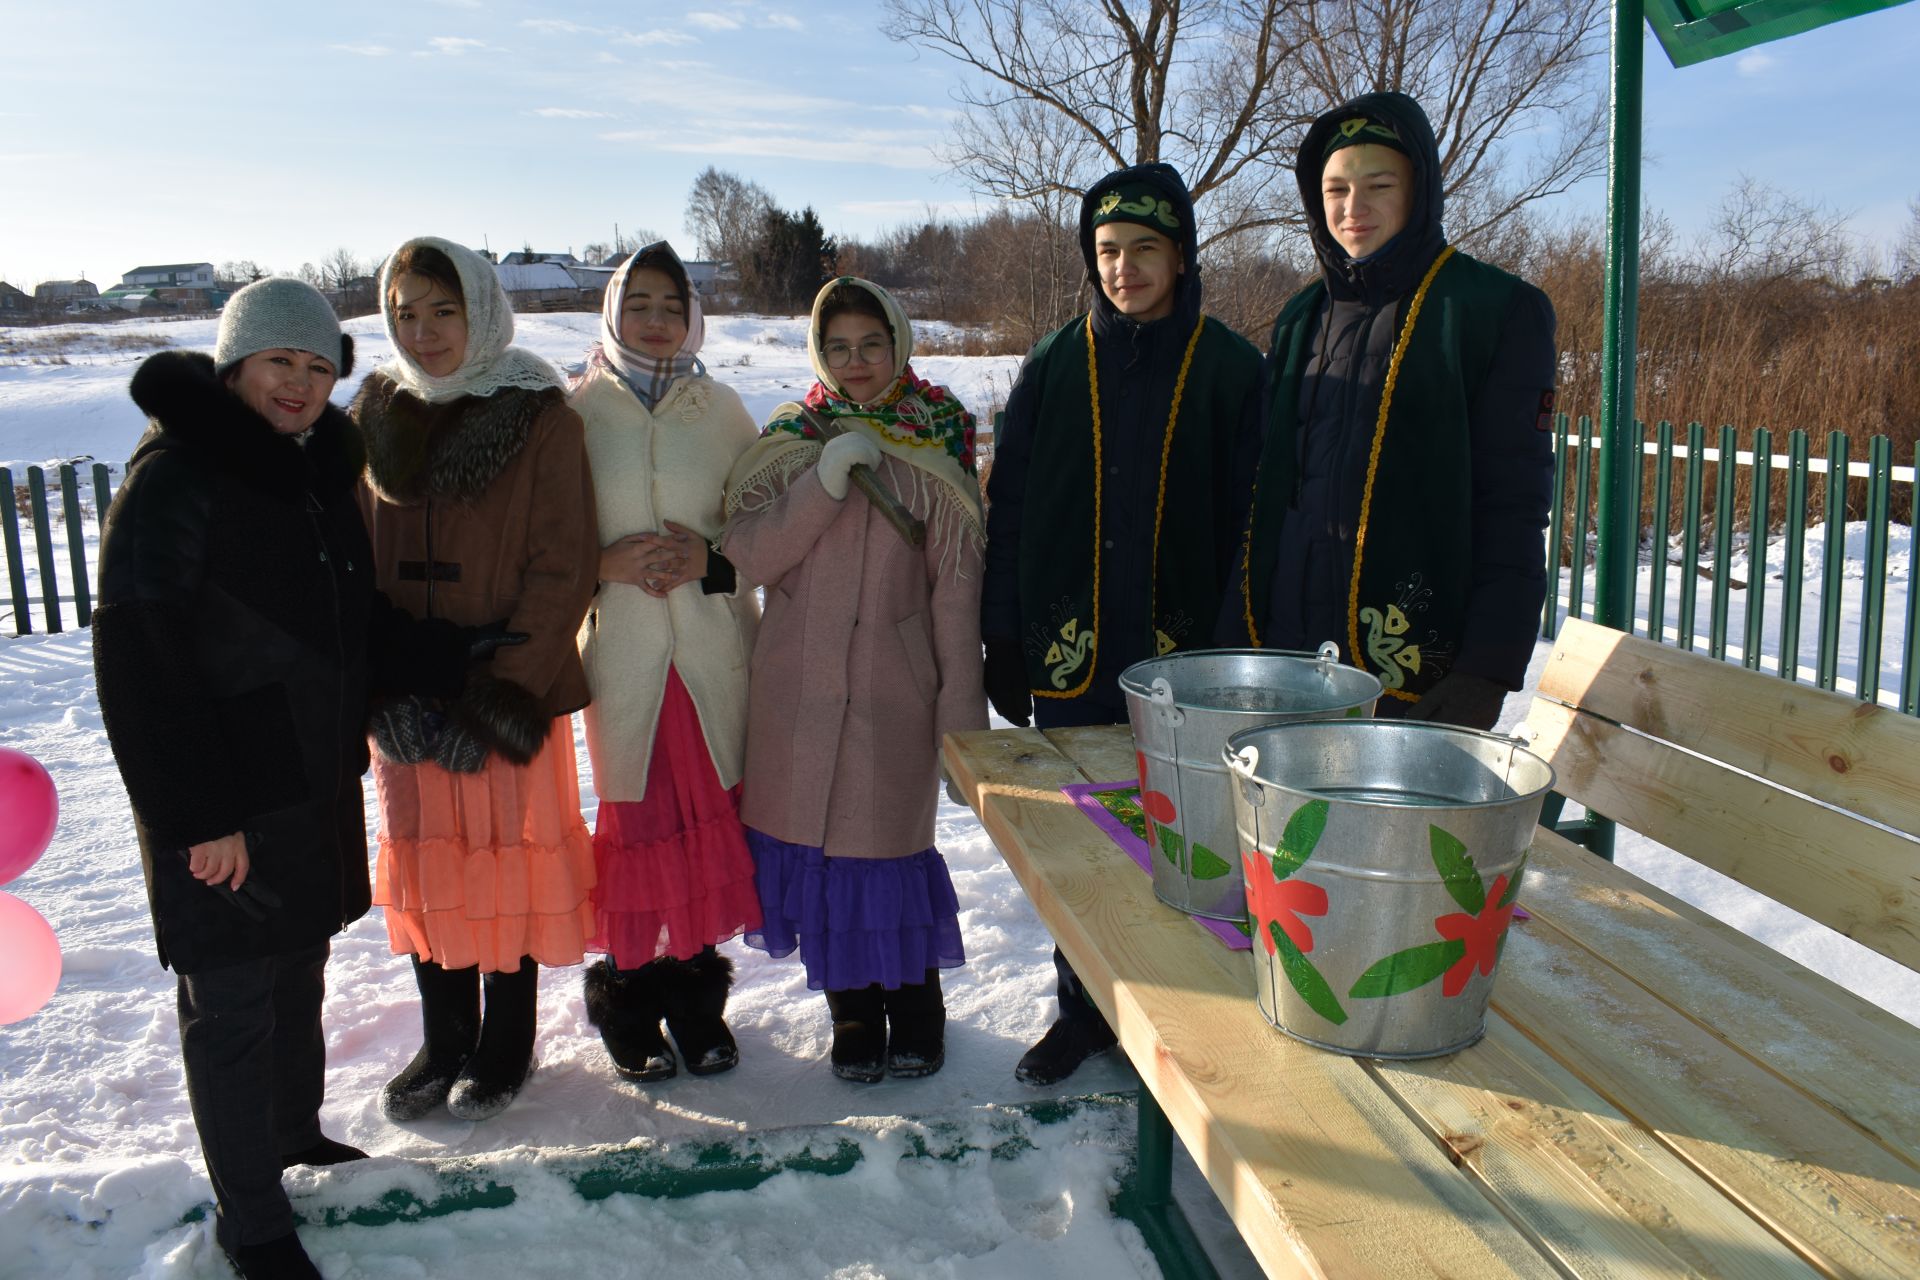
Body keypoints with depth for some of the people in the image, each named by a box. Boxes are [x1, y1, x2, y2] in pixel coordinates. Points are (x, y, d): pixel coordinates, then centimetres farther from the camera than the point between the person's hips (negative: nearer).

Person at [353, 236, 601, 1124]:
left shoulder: (540, 416, -7)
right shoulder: (374, 413, 5)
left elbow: (564, 569, -10)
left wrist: (499, 696, -15)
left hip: (514, 694, -3)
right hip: (405, 703, 4)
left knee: (511, 859, 7)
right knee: (424, 861, 12)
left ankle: (506, 1044, 27)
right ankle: (443, 1042, 31)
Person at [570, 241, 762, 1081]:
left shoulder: (721, 409, 6)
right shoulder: (577, 410, 2)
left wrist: (712, 559, -10)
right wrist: (606, 562, -13)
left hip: (715, 650, 2)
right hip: (620, 652, -1)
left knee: (710, 816, 5)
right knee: (634, 821, 2)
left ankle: (697, 1000, 22)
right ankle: (629, 1005, 20)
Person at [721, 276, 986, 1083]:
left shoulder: (937, 448, 0)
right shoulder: (789, 442, 7)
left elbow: (957, 583, -3)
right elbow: (746, 554, -4)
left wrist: (962, 711, -6)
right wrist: (823, 484, -16)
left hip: (893, 689, -2)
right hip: (798, 689, 2)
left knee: (889, 846, 3)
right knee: (818, 840, 7)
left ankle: (915, 1007, 27)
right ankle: (851, 1009, 27)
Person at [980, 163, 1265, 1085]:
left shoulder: (1230, 369, 0)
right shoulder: (1055, 365, 5)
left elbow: (1249, 521, -1)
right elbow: (1006, 511, 5)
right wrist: (1004, 644, 1)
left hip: (1182, 659, -2)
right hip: (1069, 657, 2)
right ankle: (1084, 1007, 29)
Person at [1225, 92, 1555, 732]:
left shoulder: (1499, 311, -3)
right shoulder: (1303, 317, 13)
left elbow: (1513, 514, -8)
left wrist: (1487, 676, -15)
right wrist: (1235, 639, 9)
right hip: (1281, 659, 5)